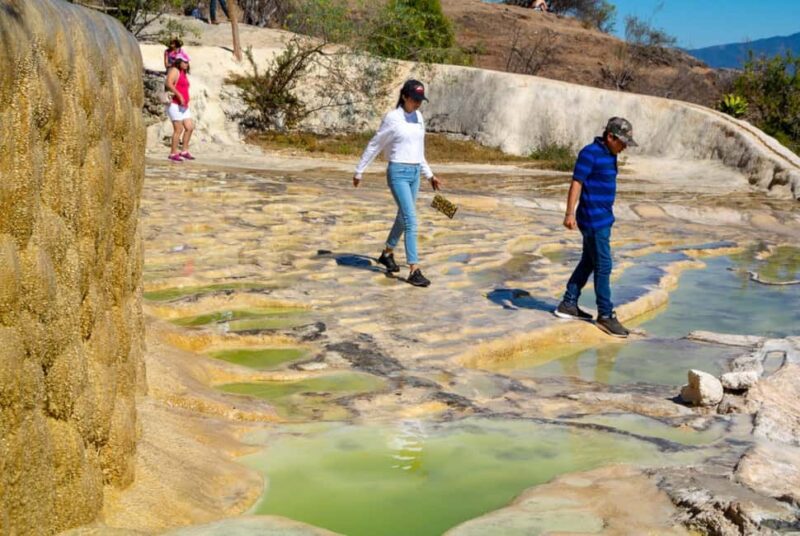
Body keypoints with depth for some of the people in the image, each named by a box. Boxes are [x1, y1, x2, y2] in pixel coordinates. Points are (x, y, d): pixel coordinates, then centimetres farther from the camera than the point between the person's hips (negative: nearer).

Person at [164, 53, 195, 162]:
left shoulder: (184, 73, 20)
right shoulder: (174, 71, -8)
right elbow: (169, 84, -25)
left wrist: (186, 102, 18)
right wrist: (179, 96, -30)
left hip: (183, 106, 9)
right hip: (175, 105, -9)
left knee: (190, 127, 7)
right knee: (178, 129, -9)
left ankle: (184, 151, 14)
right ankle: (173, 153, -3)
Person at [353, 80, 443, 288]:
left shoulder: (418, 117, 9)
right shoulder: (392, 118, -10)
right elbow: (373, 146, -3)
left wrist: (429, 175, 18)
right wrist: (359, 171, 2)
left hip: (414, 173, 7)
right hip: (398, 173, -7)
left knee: (403, 217, 17)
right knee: (411, 221, -13)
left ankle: (387, 253, 39)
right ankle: (414, 270, -11)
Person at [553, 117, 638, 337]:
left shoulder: (609, 154, 12)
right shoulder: (590, 153, -15)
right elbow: (576, 183, -19)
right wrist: (570, 213, -26)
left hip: (603, 219, 9)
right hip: (593, 220, -9)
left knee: (588, 263, 15)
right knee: (603, 266, -5)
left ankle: (568, 305, 24)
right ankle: (605, 315, 3)